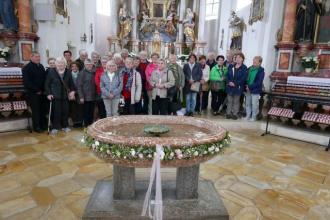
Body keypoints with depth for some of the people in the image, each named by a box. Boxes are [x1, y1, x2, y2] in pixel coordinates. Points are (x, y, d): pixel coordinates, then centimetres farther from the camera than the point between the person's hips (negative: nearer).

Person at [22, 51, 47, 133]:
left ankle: (43, 125, 20)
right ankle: (36, 127, 11)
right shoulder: (27, 68, -6)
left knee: (43, 109, 8)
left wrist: (44, 89, 3)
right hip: (33, 93, -5)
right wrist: (36, 90, -14)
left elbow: (44, 78, 15)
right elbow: (27, 82, -13)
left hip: (42, 92, 5)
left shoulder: (41, 66, 12)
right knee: (36, 110, 0)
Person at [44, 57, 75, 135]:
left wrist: (72, 91, -1)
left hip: (65, 96, 3)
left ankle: (65, 126, 21)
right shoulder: (51, 72, -4)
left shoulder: (68, 72, 4)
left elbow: (71, 84, 11)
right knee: (56, 112, 0)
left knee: (65, 111, 7)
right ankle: (55, 127, 12)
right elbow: (47, 84, -1)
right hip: (55, 96, -3)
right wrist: (48, 93, -6)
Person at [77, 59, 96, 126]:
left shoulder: (94, 73, 10)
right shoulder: (82, 73, -4)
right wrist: (81, 97, -12)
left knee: (91, 113, 9)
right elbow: (79, 86, -7)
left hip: (93, 96, 5)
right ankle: (86, 126, 13)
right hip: (86, 97, -4)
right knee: (86, 112, 2)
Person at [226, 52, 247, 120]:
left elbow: (243, 78, -11)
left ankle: (235, 114, 13)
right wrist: (229, 82, -11)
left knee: (236, 101, 5)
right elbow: (227, 75, 7)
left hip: (238, 87, -4)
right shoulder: (231, 66, 11)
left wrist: (235, 83, -17)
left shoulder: (244, 68, -3)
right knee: (229, 101, 9)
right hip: (229, 86, 4)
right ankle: (228, 113, 17)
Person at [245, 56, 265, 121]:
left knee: (254, 104, 3)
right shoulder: (249, 69, 4)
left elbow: (259, 82, -15)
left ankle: (254, 117, 17)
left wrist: (250, 87, -19)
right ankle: (248, 115, 27)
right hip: (247, 90, 5)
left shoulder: (261, 71, -9)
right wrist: (246, 86, -8)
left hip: (255, 90, -5)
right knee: (247, 103, 13)